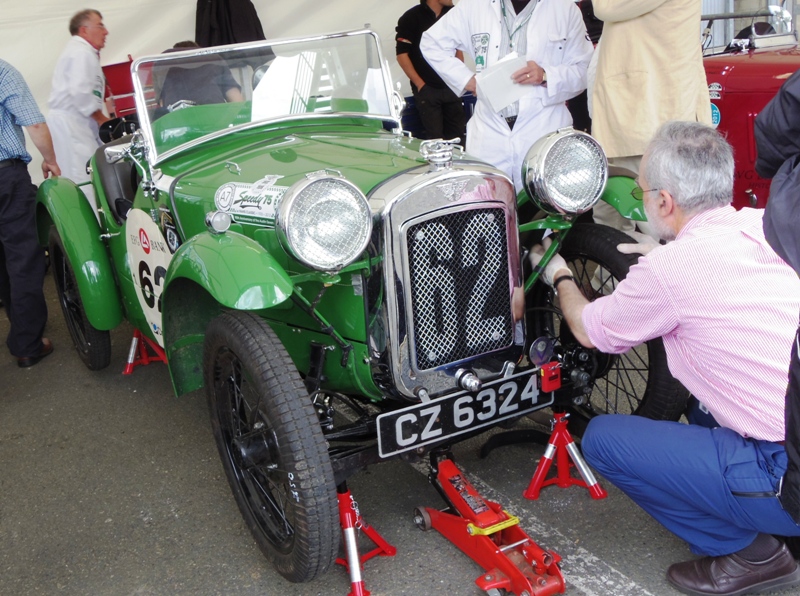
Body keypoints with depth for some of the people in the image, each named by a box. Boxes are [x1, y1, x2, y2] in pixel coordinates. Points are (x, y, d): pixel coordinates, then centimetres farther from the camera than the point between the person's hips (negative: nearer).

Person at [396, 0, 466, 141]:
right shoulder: (411, 18, -9)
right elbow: (402, 54, -9)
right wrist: (420, 84, -10)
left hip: (451, 86, 5)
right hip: (427, 88, -5)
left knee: (457, 134, 8)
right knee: (435, 137, -2)